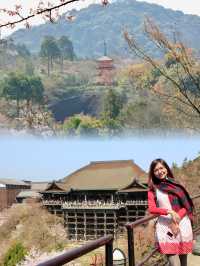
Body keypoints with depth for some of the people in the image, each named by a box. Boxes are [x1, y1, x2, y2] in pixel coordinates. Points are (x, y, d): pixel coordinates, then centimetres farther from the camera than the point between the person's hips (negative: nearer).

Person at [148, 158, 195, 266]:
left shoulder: (176, 185, 9)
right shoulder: (152, 190, 7)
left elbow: (187, 205, 5)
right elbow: (152, 209, -4)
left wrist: (177, 220, -9)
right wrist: (169, 212, -19)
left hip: (182, 225, 2)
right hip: (165, 227, -2)